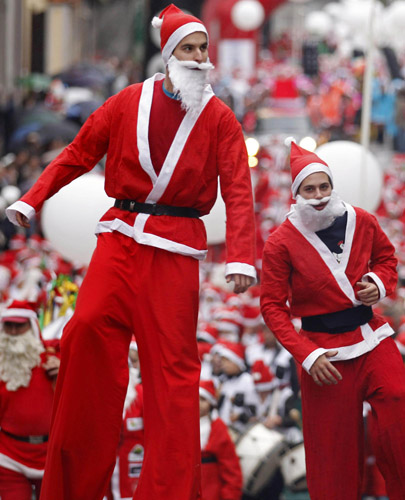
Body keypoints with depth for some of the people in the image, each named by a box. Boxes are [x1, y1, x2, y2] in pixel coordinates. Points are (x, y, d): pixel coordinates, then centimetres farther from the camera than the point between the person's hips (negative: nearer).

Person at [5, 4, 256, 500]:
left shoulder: (218, 118, 3)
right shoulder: (131, 102, 7)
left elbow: (238, 191, -3)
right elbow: (79, 152, 13)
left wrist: (240, 256, -16)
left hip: (176, 247, -1)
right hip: (121, 235, 1)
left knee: (172, 359, -5)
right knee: (88, 328, -14)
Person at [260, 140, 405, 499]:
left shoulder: (362, 222, 1)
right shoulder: (281, 243, -8)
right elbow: (273, 307, -6)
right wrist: (307, 356, -15)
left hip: (373, 338, 3)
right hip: (325, 351, -3)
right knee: (334, 450, 2)